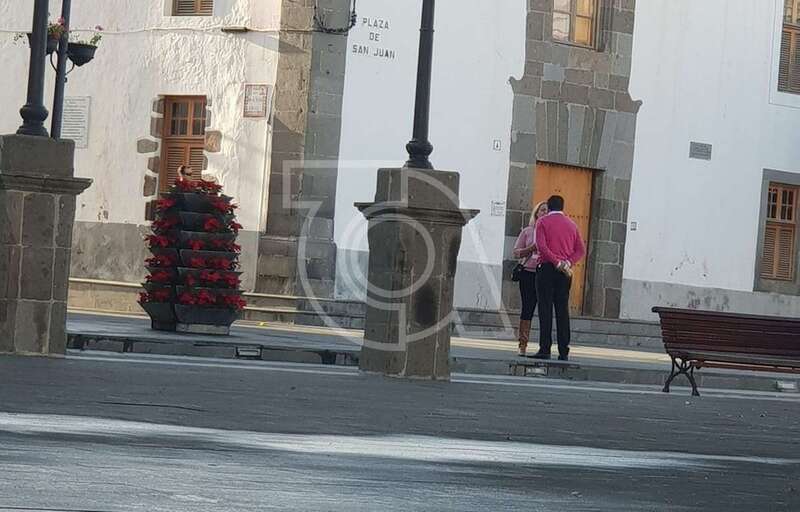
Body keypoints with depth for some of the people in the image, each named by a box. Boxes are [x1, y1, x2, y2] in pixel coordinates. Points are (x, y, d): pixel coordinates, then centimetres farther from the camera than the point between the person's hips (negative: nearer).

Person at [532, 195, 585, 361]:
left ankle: (545, 349, -9)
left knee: (545, 309, -4)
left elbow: (541, 246, -14)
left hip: (547, 268, -4)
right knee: (563, 310, 5)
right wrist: (568, 262, -6)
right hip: (565, 272, 4)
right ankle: (564, 352, 1)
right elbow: (581, 250, 5)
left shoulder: (543, 222, 0)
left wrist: (557, 262, -13)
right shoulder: (571, 224, 13)